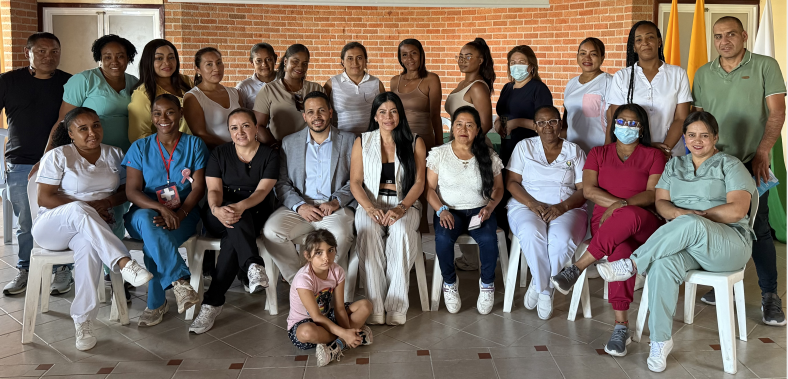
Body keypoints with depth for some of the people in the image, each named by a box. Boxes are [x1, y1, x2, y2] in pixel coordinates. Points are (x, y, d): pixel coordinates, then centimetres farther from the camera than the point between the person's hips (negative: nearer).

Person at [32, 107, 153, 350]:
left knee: (89, 245, -36)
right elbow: (45, 198, -7)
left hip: (91, 228, 2)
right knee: (78, 210, -39)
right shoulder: (58, 156, -1)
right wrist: (84, 209, -17)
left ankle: (83, 321, -31)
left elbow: (126, 189, 11)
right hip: (52, 227, -2)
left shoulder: (114, 155, 11)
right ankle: (124, 263, -51)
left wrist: (107, 202, -11)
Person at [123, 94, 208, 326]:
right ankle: (179, 281, -41)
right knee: (147, 221, -37)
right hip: (146, 213, 1)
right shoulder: (140, 148, 8)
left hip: (184, 215, -1)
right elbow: (132, 191, -2)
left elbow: (198, 187, -2)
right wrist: (162, 209, -22)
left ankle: (156, 304, -19)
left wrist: (178, 214, -20)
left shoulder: (194, 145, 7)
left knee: (153, 242, -32)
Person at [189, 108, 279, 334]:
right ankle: (253, 266, -54)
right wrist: (217, 209, -29)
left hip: (254, 216, 0)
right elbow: (214, 190, -4)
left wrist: (241, 206, -32)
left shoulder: (269, 156, 4)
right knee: (235, 222, -38)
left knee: (232, 238, -35)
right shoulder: (220, 154, 9)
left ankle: (213, 302, -37)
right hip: (218, 216, 1)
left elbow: (262, 191, -10)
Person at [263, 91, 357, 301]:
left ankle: (342, 296, -18)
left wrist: (336, 201, -13)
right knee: (271, 231, -26)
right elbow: (281, 183, 8)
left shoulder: (349, 140, 11)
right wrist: (299, 205, -11)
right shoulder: (289, 142, 16)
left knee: (340, 236, -35)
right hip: (299, 207, 3)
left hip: (336, 208, -2)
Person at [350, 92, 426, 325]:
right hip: (370, 203, 1)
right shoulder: (362, 142, 11)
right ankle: (376, 305, -30)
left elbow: (419, 182, 1)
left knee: (401, 231, -35)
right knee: (369, 233, -34)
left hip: (404, 203, 0)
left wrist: (401, 208, -16)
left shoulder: (414, 142, 8)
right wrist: (370, 208, -15)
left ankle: (396, 305, -31)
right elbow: (355, 182, 4)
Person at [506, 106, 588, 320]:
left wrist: (562, 207, -15)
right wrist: (532, 204, -13)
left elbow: (584, 190, 5)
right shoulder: (524, 146, 13)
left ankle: (539, 285, -10)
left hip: (567, 209, 0)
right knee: (531, 235, -36)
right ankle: (546, 289, -15)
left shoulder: (574, 151, 13)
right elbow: (512, 182, 5)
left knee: (562, 240, -35)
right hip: (527, 205, 0)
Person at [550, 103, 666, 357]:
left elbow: (653, 194, -2)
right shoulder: (598, 154, 19)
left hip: (643, 226, -1)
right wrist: (618, 203, -10)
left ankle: (576, 269, -34)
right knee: (622, 250, -37)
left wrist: (623, 206, -18)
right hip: (605, 225, 1)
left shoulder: (654, 156, 14)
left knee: (627, 217, -41)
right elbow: (588, 190, 3)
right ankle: (621, 326, -36)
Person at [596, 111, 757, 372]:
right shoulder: (674, 166, 22)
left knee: (690, 225, -41)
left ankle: (632, 264, -27)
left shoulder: (730, 165, 7)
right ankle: (660, 341, -26)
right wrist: (680, 214, -12)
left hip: (729, 242, -3)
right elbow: (661, 202, 9)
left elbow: (738, 210, -7)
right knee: (663, 266, -34)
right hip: (684, 243, 3)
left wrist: (694, 216, -9)